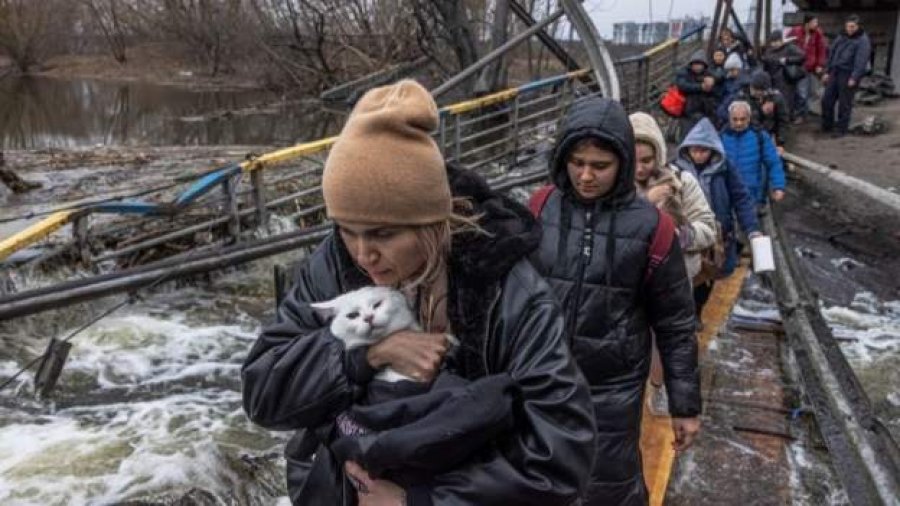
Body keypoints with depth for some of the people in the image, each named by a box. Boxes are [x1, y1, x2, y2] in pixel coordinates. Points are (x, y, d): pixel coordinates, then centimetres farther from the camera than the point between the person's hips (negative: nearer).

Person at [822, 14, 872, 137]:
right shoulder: (841, 37, 14)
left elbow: (861, 61, -15)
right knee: (827, 100, 8)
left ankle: (841, 129, 9)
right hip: (835, 73, 7)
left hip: (849, 75, -7)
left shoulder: (863, 40, -8)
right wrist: (827, 71, 14)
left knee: (844, 104, -1)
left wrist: (854, 78, -21)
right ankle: (827, 127, 21)